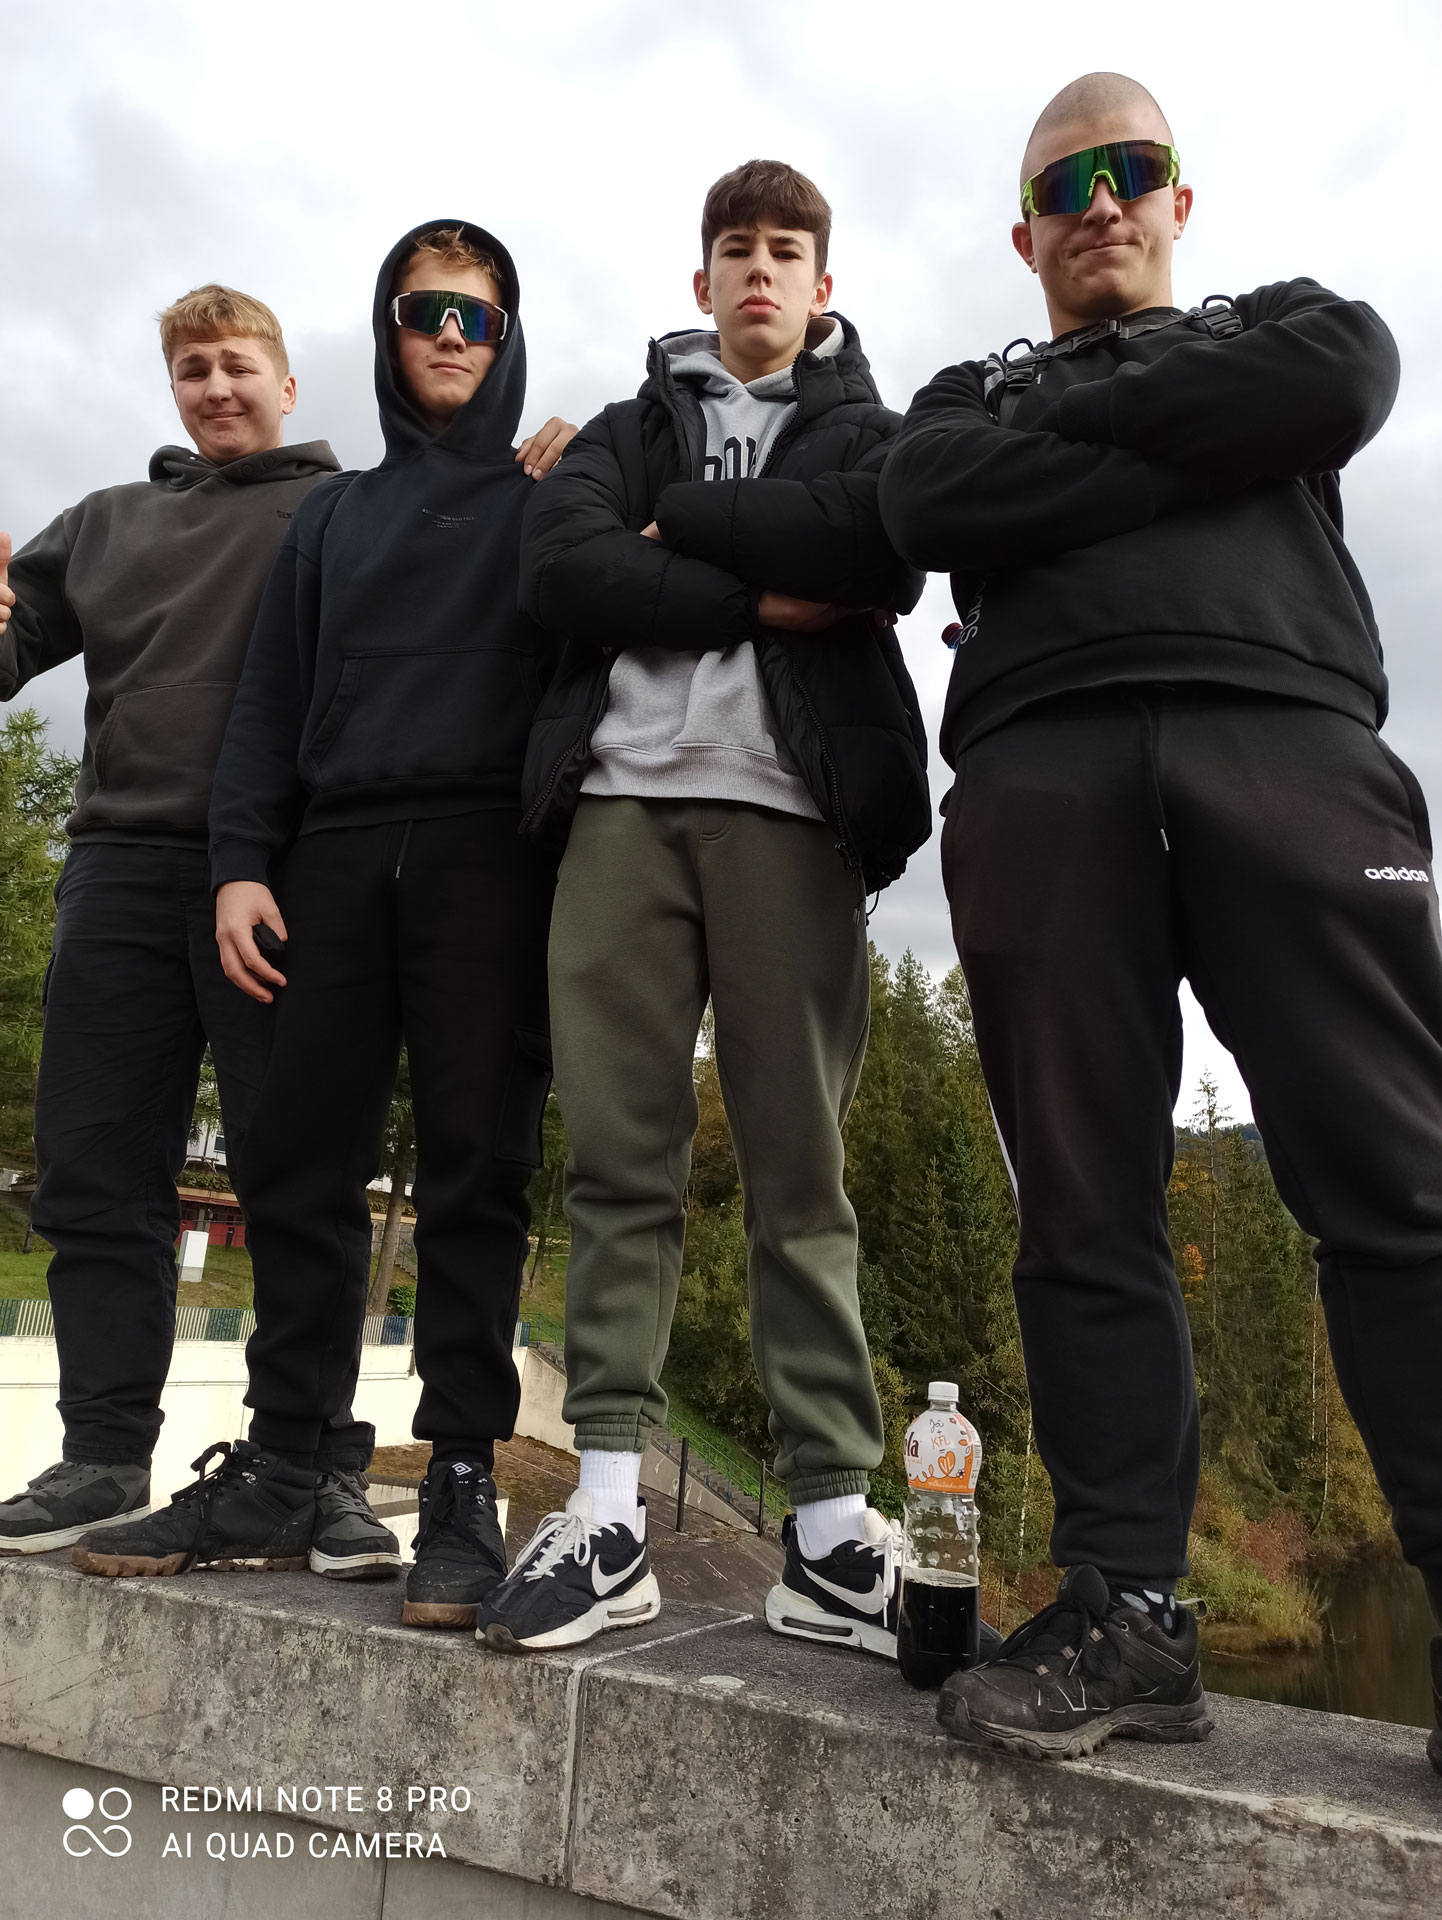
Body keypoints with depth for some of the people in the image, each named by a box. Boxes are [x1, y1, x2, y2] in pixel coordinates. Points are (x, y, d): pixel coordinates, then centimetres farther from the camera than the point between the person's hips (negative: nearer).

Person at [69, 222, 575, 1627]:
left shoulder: (550, 490, 17)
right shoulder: (334, 514, 25)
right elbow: (271, 703, 15)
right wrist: (240, 861, 5)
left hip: (487, 852, -3)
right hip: (338, 856, 4)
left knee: (475, 1169, -6)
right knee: (300, 1164, 0)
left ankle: (462, 1486, -1)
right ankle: (278, 1473, 9)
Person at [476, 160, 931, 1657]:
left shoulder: (867, 428, 22)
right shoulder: (629, 426, 25)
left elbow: (879, 540, -4)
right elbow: (555, 567, 2)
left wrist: (675, 526, 2)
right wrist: (765, 596, -4)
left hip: (789, 804, -1)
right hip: (624, 798, 2)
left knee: (800, 1173, -3)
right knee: (616, 1161, -4)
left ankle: (830, 1531, 2)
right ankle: (607, 1513, 0)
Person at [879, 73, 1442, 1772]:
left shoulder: (1282, 323, 31)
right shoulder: (969, 394, 31)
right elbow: (930, 506, 6)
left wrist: (1072, 415, 10)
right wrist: (1189, 455, 6)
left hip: (1285, 740, 0)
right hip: (1040, 771, 1)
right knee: (1083, 1208, -6)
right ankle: (1124, 1608, -2)